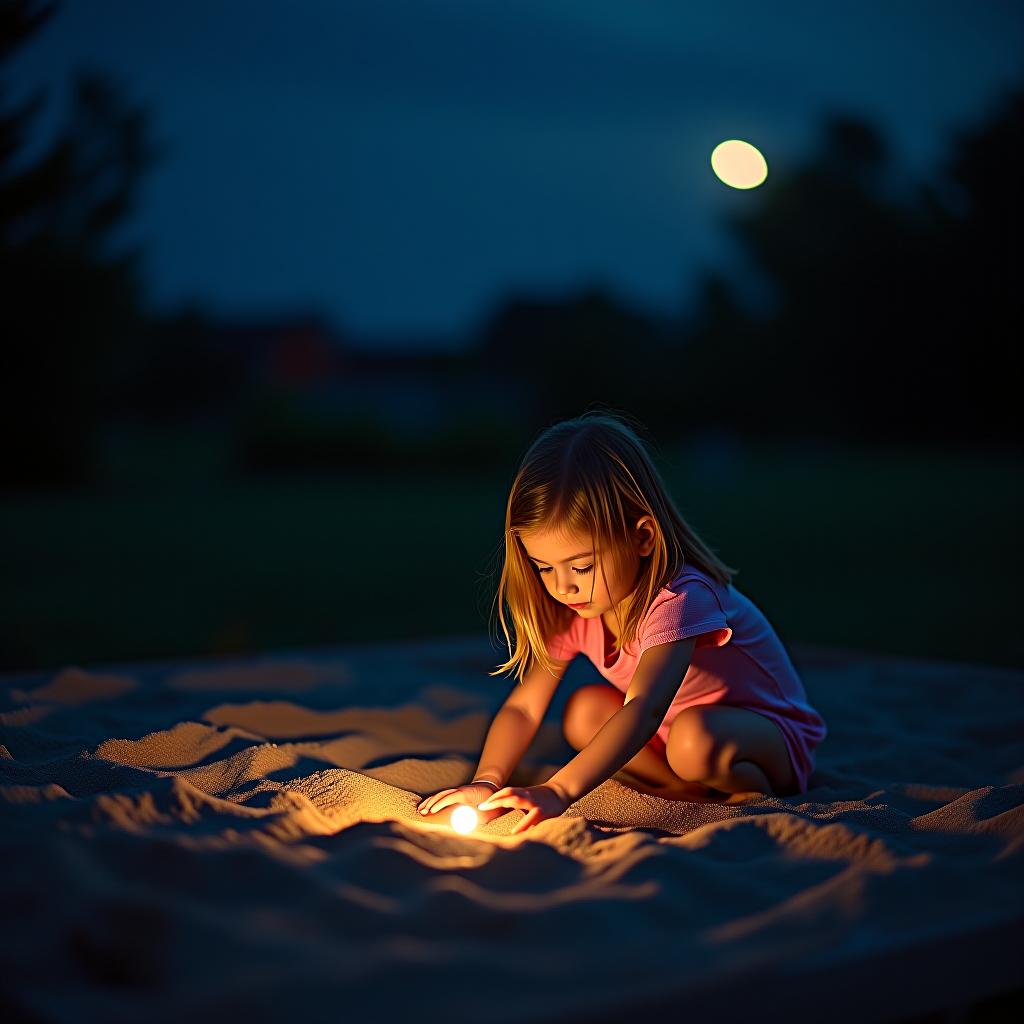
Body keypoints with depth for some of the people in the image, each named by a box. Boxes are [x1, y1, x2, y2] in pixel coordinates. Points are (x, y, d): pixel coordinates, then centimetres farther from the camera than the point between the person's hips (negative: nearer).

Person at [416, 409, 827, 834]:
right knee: (584, 710, -13)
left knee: (694, 739, -37)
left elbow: (643, 709, -47)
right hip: (667, 728, 7)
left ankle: (753, 796, -8)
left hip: (770, 735, -7)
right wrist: (487, 781, -31)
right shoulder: (571, 608, -9)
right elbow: (523, 707, -11)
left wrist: (559, 790, -59)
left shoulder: (679, 598, -33)